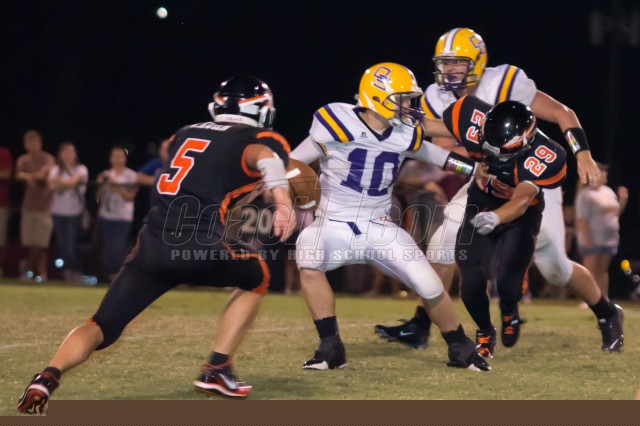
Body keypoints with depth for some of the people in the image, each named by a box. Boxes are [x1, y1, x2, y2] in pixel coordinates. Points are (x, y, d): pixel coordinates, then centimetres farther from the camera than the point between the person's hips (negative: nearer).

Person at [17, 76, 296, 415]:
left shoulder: (187, 134, 26)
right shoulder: (262, 140, 9)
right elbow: (265, 157, -15)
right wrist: (283, 200, -30)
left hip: (153, 245, 4)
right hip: (200, 248, -4)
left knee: (102, 326, 6)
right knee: (257, 279, 26)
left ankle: (49, 377, -22)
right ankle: (217, 370, 16)